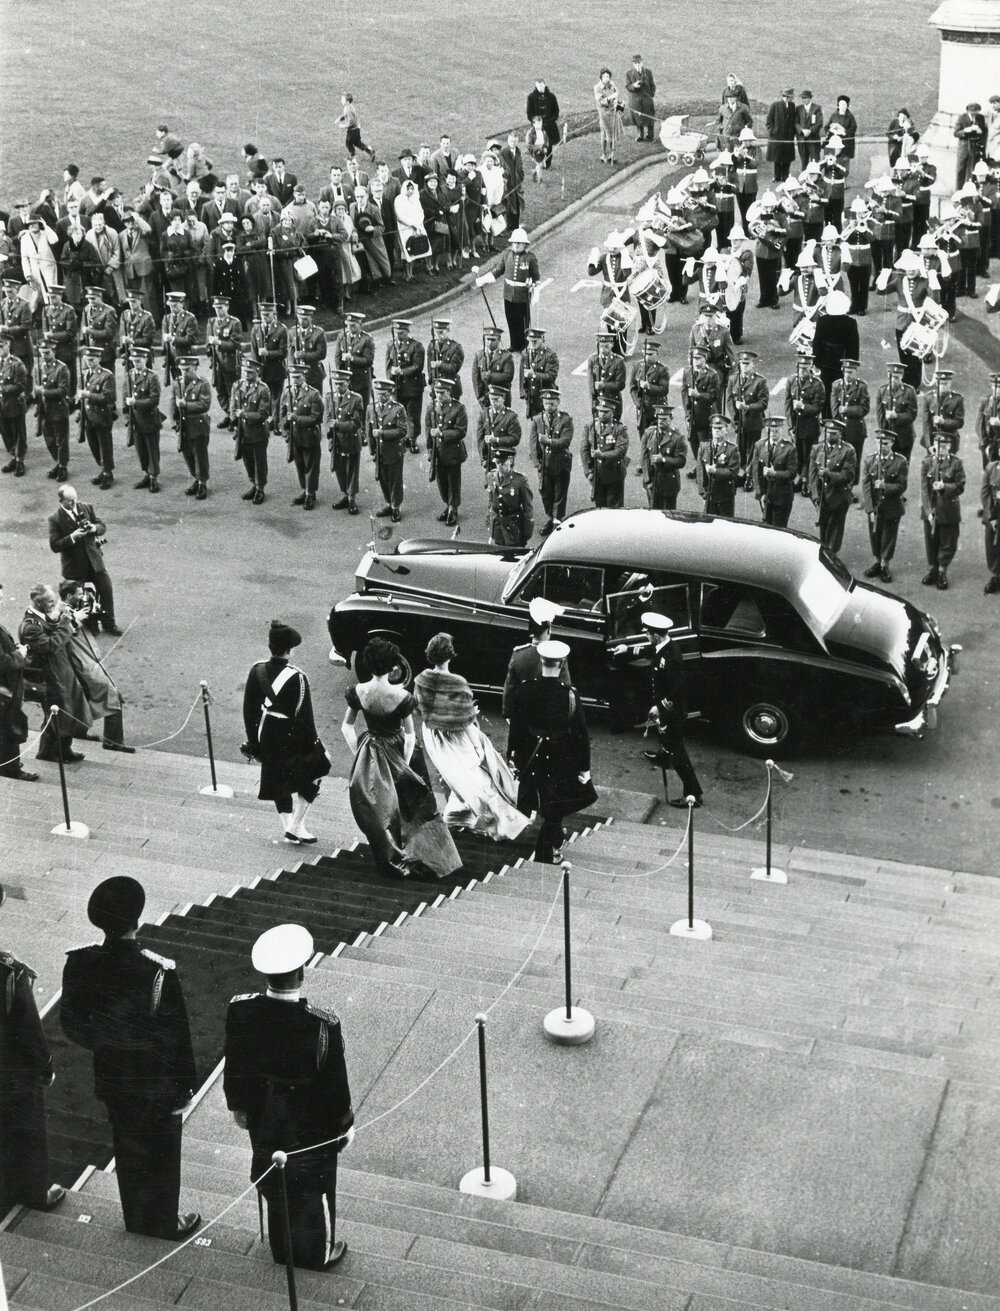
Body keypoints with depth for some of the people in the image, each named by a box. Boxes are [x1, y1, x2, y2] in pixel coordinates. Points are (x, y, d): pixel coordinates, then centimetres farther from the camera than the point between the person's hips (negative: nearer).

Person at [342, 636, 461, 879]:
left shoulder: (358, 692, -12)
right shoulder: (400, 696, -20)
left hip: (368, 757, 3)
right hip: (394, 754, -3)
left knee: (376, 811, 16)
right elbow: (410, 735, -13)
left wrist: (358, 753, 7)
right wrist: (405, 763, -2)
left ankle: (390, 861, 29)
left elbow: (346, 727, -2)